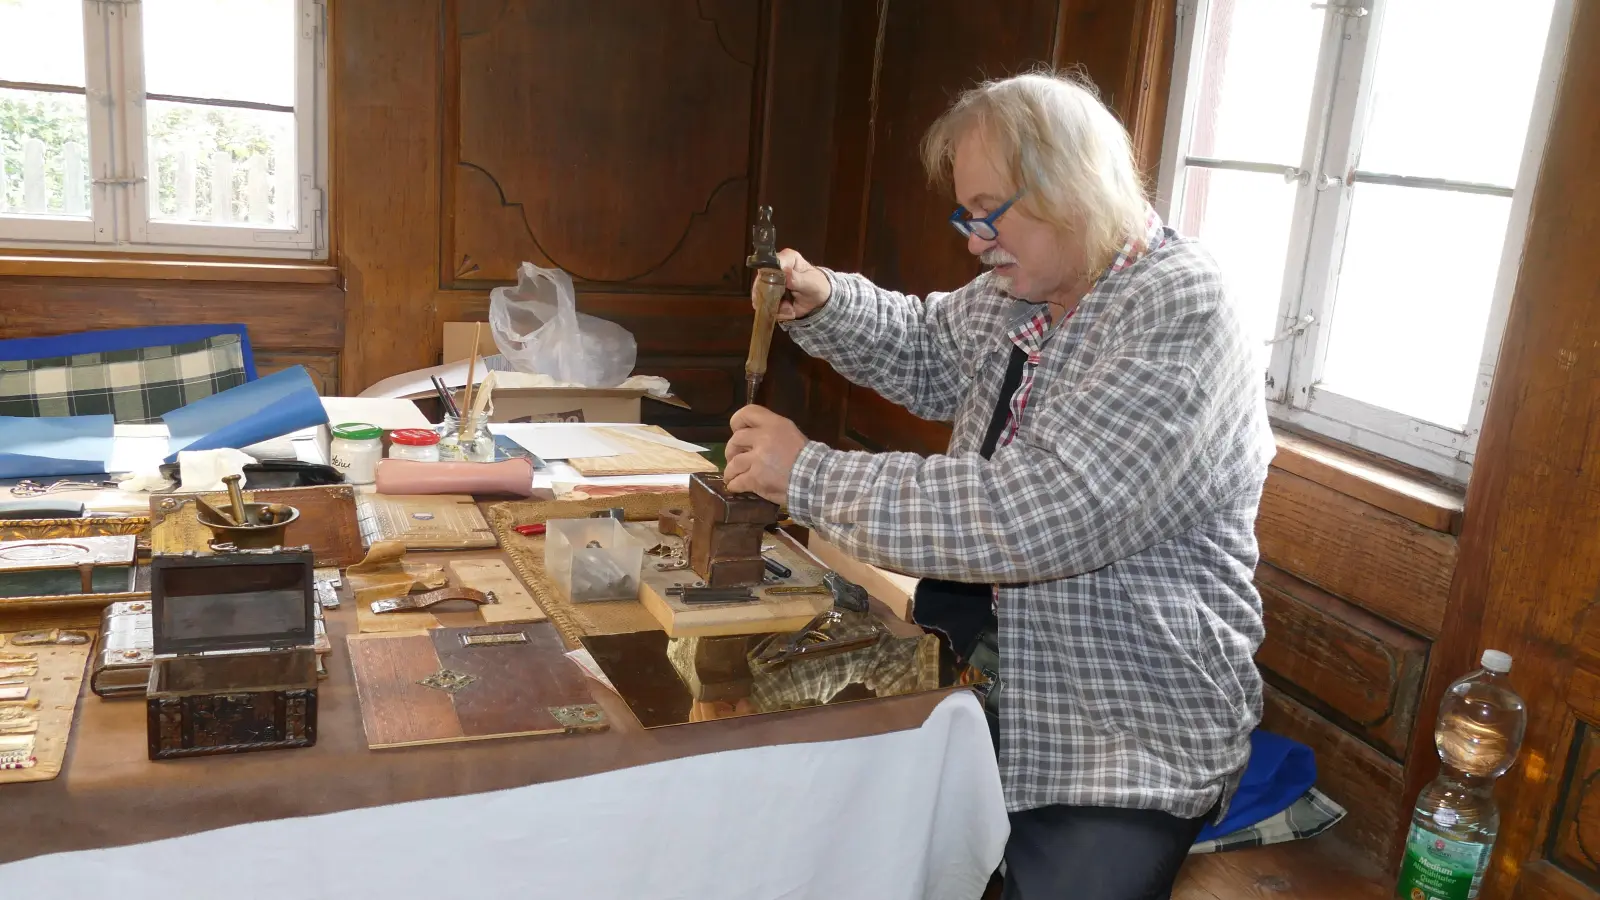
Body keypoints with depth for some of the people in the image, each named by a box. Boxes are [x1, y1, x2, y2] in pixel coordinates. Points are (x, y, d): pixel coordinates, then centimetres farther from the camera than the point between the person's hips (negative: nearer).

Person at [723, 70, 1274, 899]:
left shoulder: (1181, 323, -24)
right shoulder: (1023, 289, 3)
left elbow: (1028, 518, -31)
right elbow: (932, 357, 21)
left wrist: (809, 476, -25)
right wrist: (822, 304, 0)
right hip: (991, 681, 8)